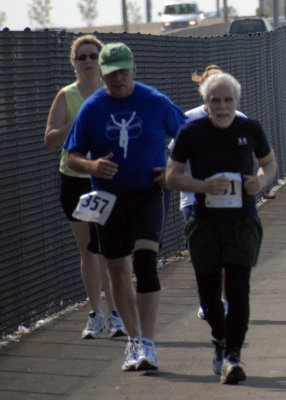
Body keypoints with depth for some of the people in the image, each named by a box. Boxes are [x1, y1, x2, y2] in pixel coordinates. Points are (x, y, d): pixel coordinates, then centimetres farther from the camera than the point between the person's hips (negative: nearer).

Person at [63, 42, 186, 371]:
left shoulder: (157, 103, -3)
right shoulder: (91, 108, 0)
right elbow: (72, 157, 4)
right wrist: (91, 166, -18)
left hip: (148, 196, -2)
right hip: (109, 200, 2)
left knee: (146, 262, -18)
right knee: (119, 273, 8)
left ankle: (147, 344, -17)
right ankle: (134, 340, 24)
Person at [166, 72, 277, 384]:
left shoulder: (250, 130, -1)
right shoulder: (191, 133, -4)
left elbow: (269, 163, 15)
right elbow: (172, 175, -1)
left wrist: (262, 181, -8)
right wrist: (203, 186, -18)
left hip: (242, 222, -1)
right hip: (205, 224, 1)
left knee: (238, 290, -12)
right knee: (209, 293, 8)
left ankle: (232, 356, -8)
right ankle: (221, 340, 37)